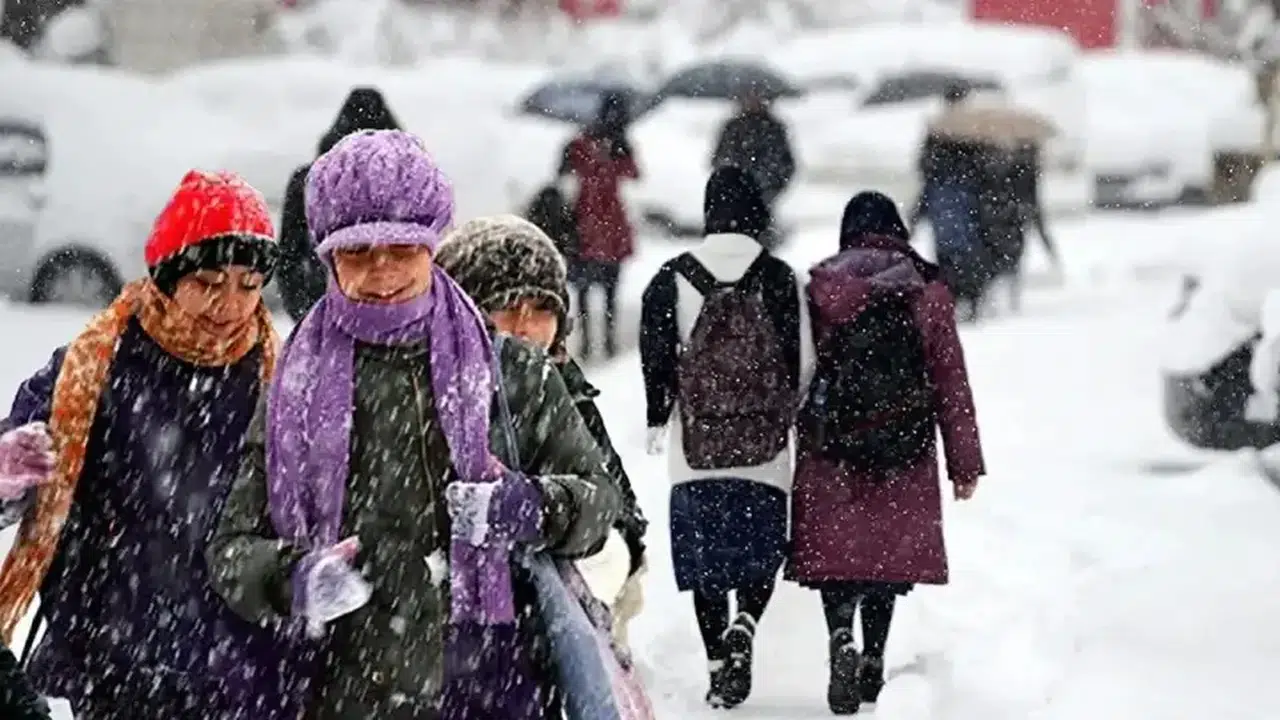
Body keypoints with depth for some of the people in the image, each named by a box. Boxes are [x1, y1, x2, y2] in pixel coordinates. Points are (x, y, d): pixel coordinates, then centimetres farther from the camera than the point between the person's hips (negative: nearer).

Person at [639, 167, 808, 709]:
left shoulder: (672, 279, -1)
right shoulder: (780, 279, -3)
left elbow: (656, 357, -1)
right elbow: (800, 358, -1)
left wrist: (657, 419, 11)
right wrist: (799, 419, 13)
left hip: (695, 445, 1)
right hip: (765, 448, -1)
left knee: (703, 552, 9)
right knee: (762, 548, 10)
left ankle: (717, 662, 7)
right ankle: (743, 627, -16)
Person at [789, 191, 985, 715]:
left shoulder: (820, 290, 0)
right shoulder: (928, 294, 2)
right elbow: (952, 382, 3)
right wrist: (965, 464, 8)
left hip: (830, 450, -1)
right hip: (905, 453, 1)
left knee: (834, 549, 2)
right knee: (889, 551, 13)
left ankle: (841, 637, -22)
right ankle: (873, 661, 15)